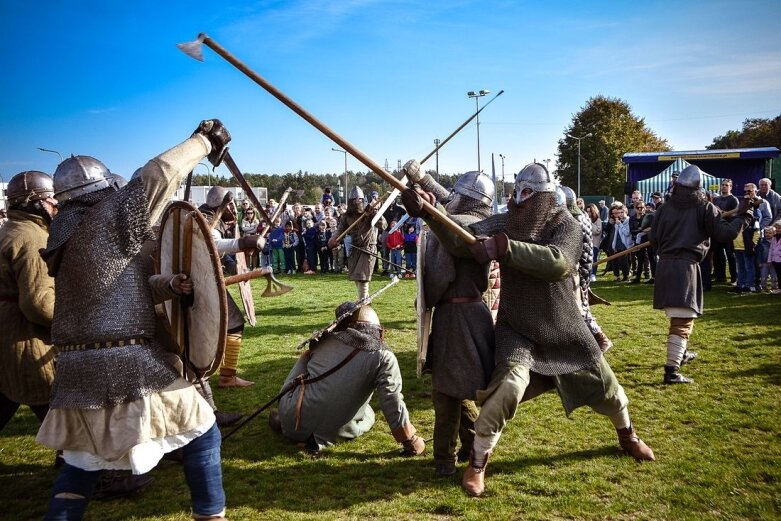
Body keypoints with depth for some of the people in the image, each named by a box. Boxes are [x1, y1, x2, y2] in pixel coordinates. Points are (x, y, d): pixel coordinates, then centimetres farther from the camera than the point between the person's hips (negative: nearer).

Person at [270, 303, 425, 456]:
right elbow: (393, 404, -10)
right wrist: (411, 442, 0)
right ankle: (319, 438, 3)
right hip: (331, 432, -3)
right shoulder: (382, 355, -8)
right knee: (367, 415, 30)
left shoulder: (326, 339, 3)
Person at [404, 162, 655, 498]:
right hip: (517, 329, -1)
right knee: (509, 385, -26)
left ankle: (627, 435, 49)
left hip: (564, 331, 1)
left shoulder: (566, 226, -16)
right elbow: (460, 242, -24)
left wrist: (504, 248, -47)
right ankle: (477, 462, -6)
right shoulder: (503, 224, -9)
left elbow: (556, 262, -38)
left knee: (604, 385, 14)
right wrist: (429, 213, -40)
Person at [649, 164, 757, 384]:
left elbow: (653, 239, 10)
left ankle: (680, 353, 43)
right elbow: (726, 234, -4)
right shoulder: (705, 208, -2)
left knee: (678, 315, 26)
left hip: (664, 265, 6)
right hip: (687, 266, -5)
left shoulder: (665, 208, 9)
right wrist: (744, 215, 9)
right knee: (682, 319, -7)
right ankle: (671, 370, -14)